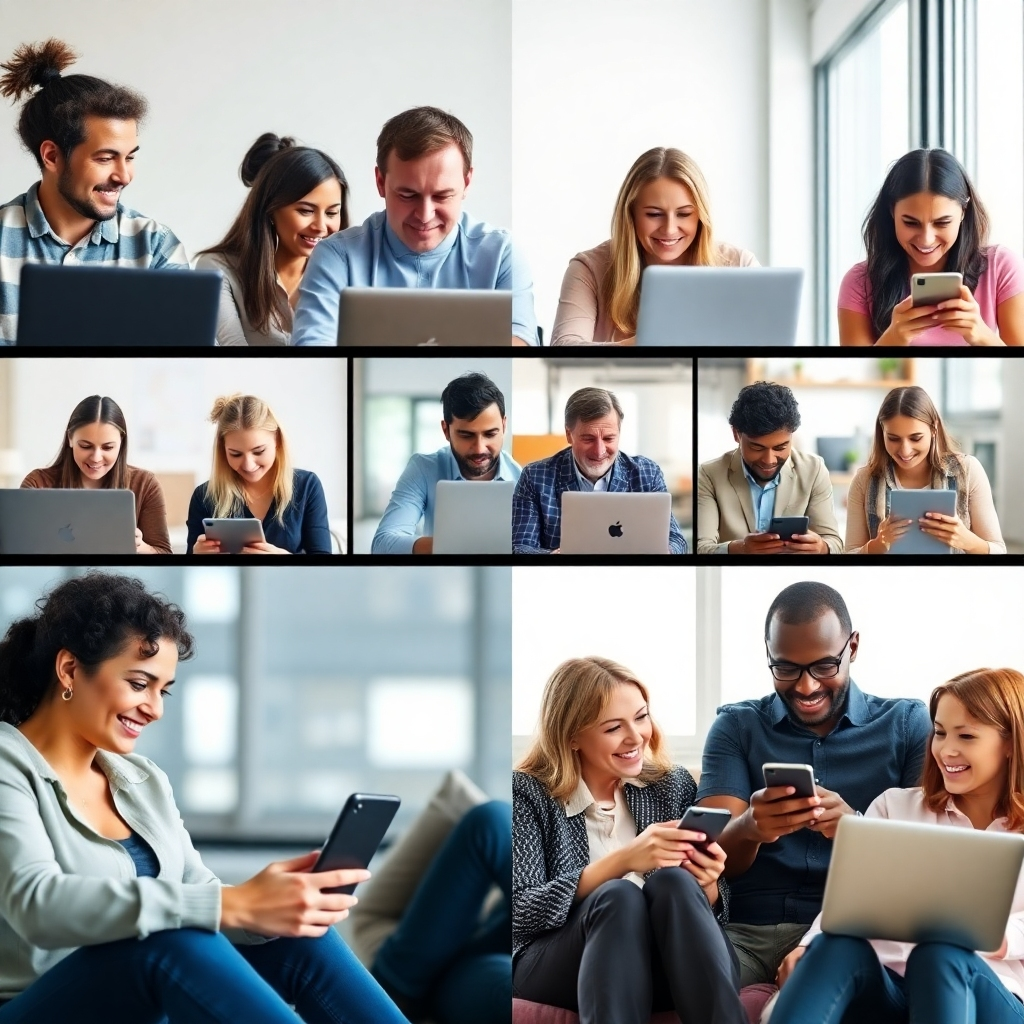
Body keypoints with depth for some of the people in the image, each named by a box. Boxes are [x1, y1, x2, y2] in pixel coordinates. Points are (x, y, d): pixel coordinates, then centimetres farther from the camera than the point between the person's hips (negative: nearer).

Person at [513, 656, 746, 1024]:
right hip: (553, 967, -2)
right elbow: (519, 914, -11)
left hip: (667, 965, 3)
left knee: (672, 882, -27)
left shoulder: (673, 786, 12)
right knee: (617, 897, -32)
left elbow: (711, 911, 12)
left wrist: (706, 883, -13)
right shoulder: (527, 793, 2)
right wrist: (620, 862, -22)